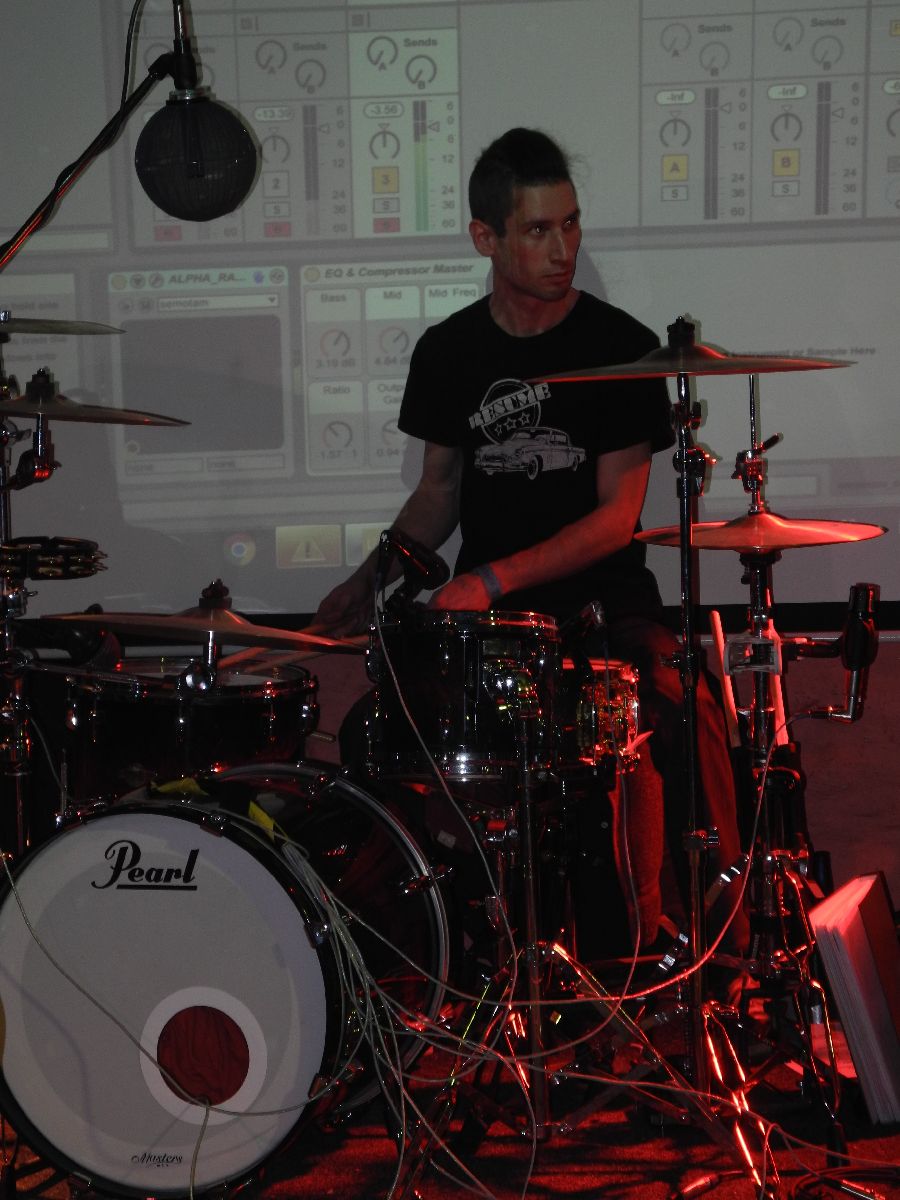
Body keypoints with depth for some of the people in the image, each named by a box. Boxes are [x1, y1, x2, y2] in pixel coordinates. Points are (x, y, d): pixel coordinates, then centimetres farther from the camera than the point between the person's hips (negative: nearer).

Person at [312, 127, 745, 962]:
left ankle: (646, 929, -9)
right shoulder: (448, 352, 6)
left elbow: (616, 516, -10)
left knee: (671, 719, -31)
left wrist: (493, 579, -20)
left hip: (603, 598, -3)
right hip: (484, 611, 3)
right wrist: (373, 578, -1)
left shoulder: (619, 347, -5)